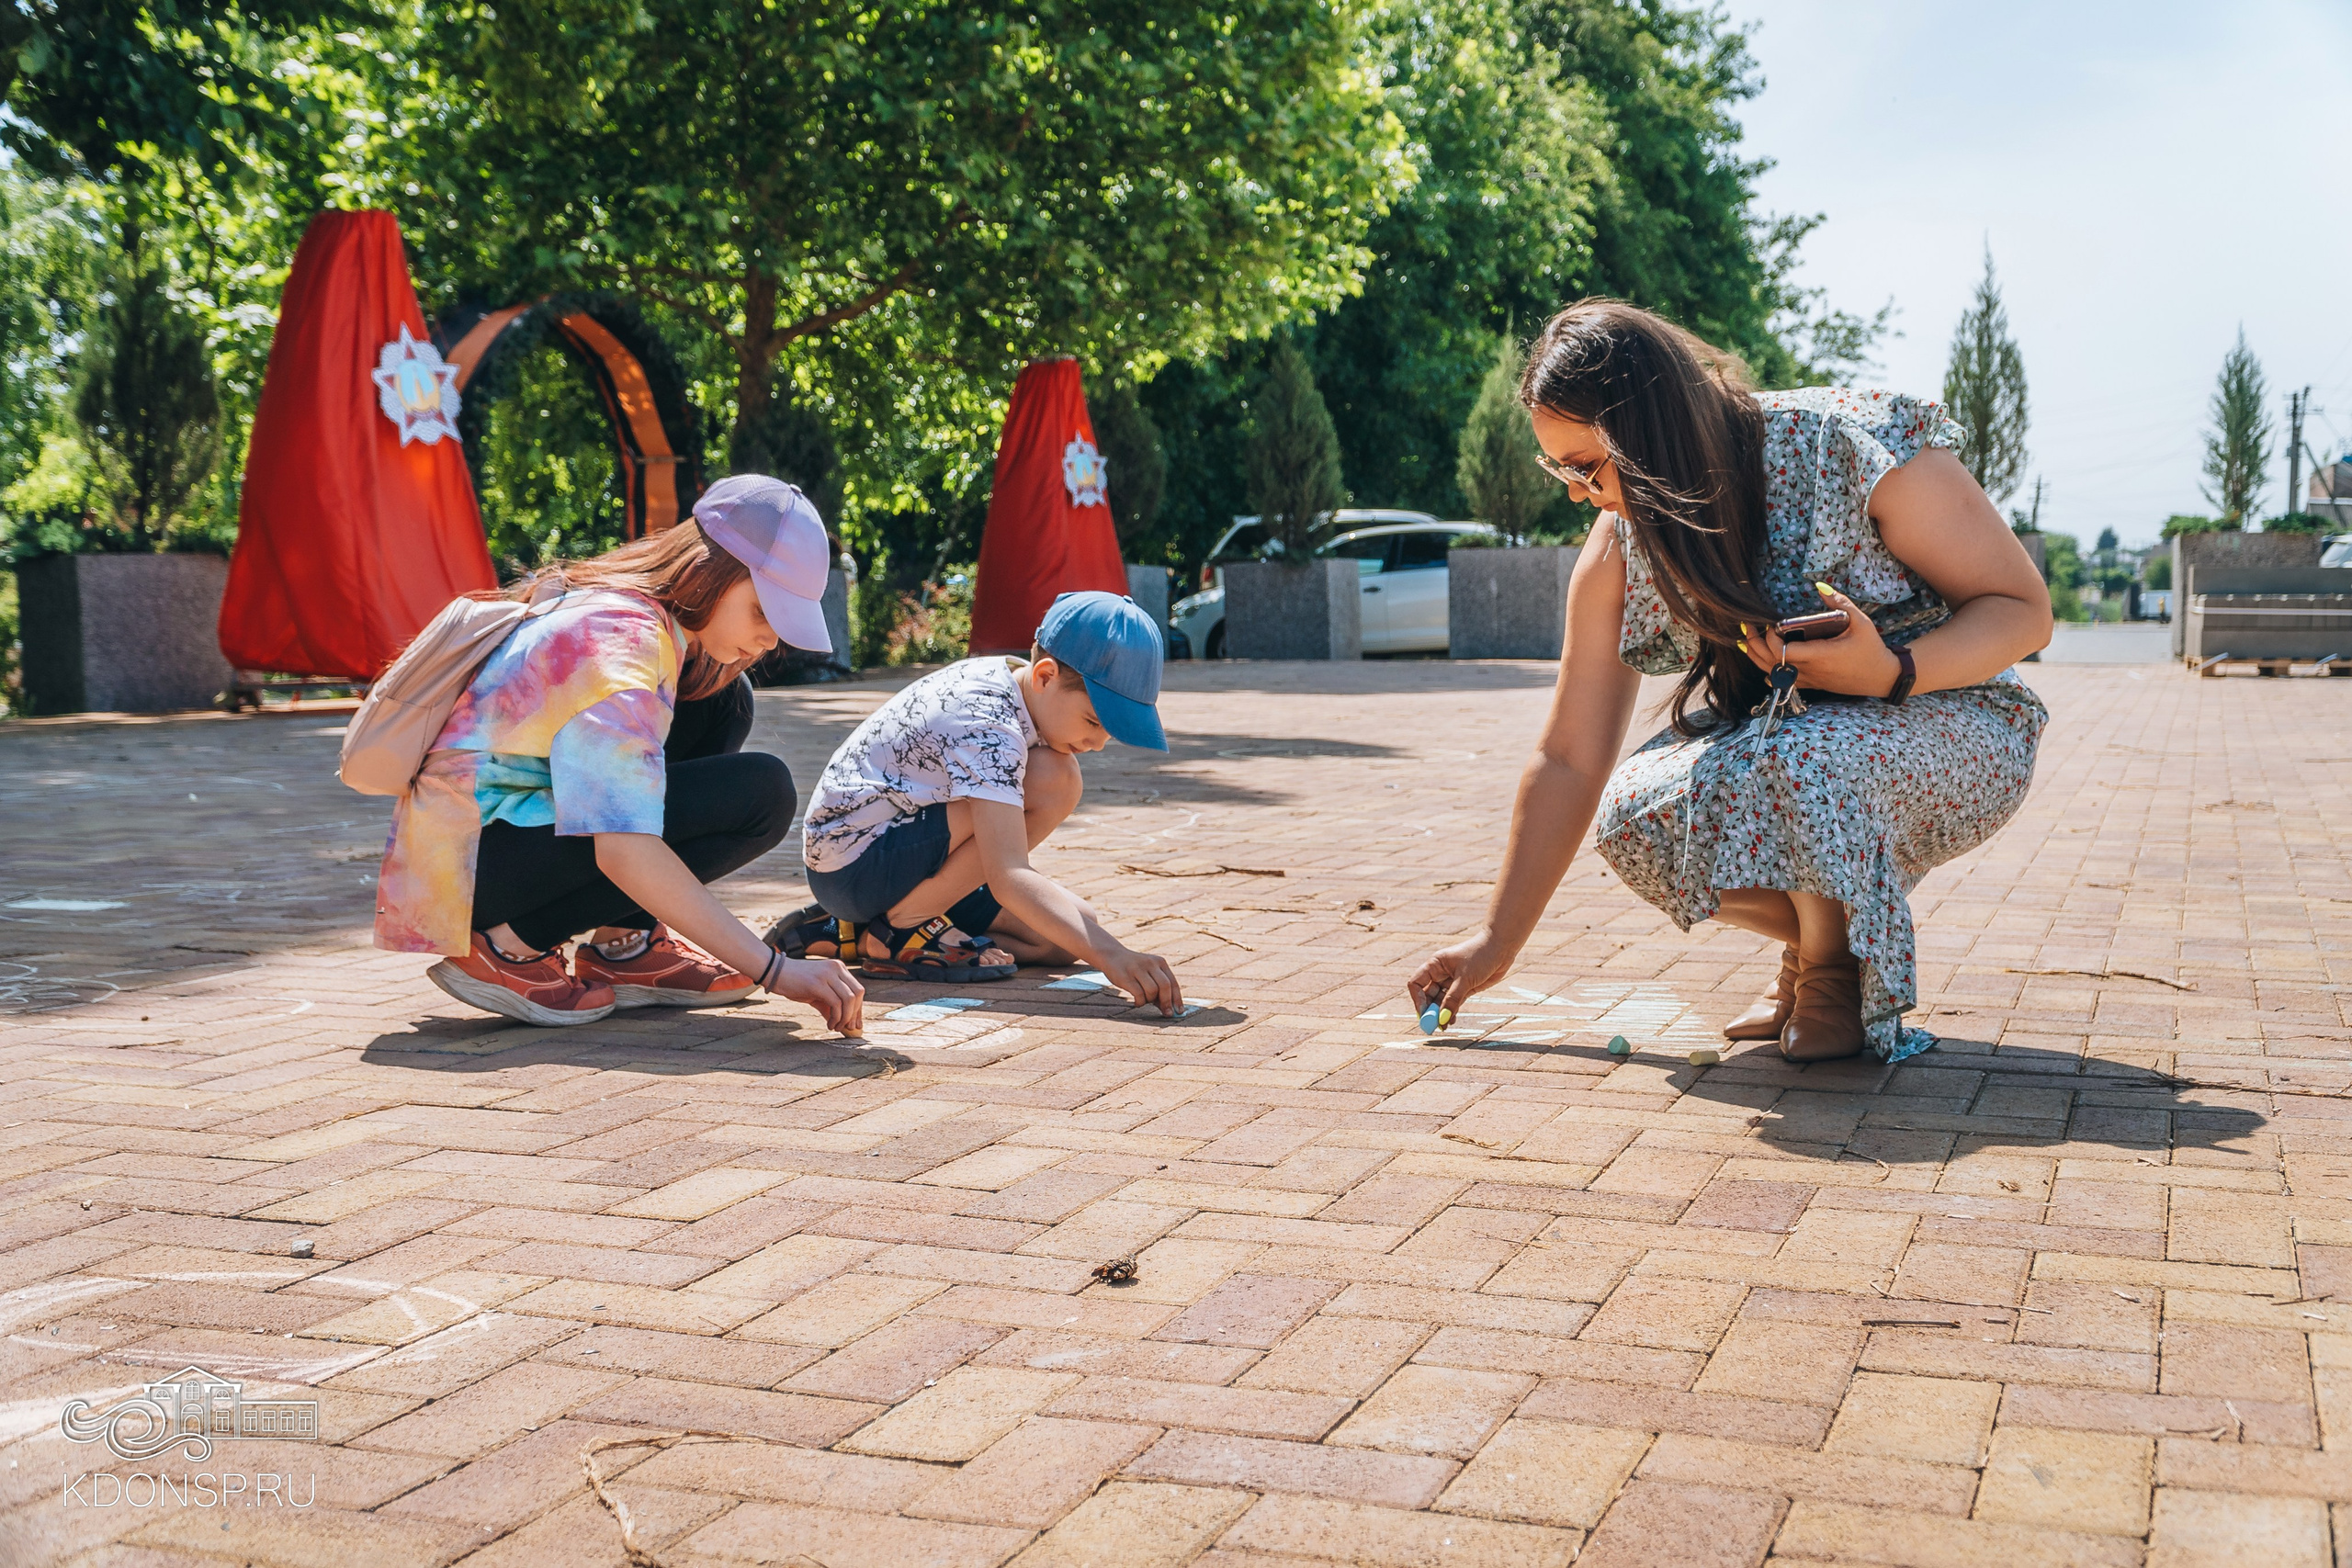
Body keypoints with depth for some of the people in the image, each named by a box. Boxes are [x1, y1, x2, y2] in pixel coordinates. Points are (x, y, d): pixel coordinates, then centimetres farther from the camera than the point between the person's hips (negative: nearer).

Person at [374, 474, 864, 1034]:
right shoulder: (620, 645, -24)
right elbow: (623, 850, -33)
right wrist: (773, 968, -34)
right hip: (472, 861, -10)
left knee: (723, 702, 7)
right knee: (759, 793, -20)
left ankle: (622, 944, 4)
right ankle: (509, 948, -12)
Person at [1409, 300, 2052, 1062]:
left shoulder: (1854, 447, -24)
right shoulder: (1618, 553, -10)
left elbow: (2024, 609, -16)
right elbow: (1568, 758, -4)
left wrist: (1892, 673, -36)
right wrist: (1497, 942, -5)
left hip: (1949, 727, -5)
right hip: (1782, 730, 5)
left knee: (1792, 760, -38)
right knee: (1634, 816, -24)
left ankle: (1834, 969, -9)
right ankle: (1813, 932, 3)